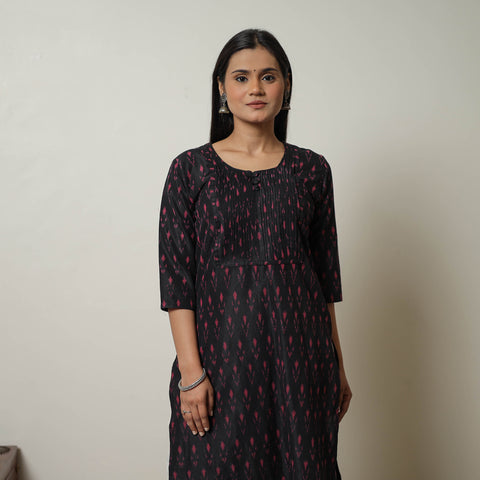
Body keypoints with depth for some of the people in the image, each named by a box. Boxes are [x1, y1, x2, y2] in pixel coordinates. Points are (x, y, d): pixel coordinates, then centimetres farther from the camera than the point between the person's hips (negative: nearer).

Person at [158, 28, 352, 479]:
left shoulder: (311, 169, 6)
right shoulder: (190, 168, -1)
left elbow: (325, 274, 9)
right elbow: (175, 277, -4)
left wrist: (337, 367, 9)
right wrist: (191, 371, -11)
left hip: (299, 356, 2)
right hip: (220, 350, -2)